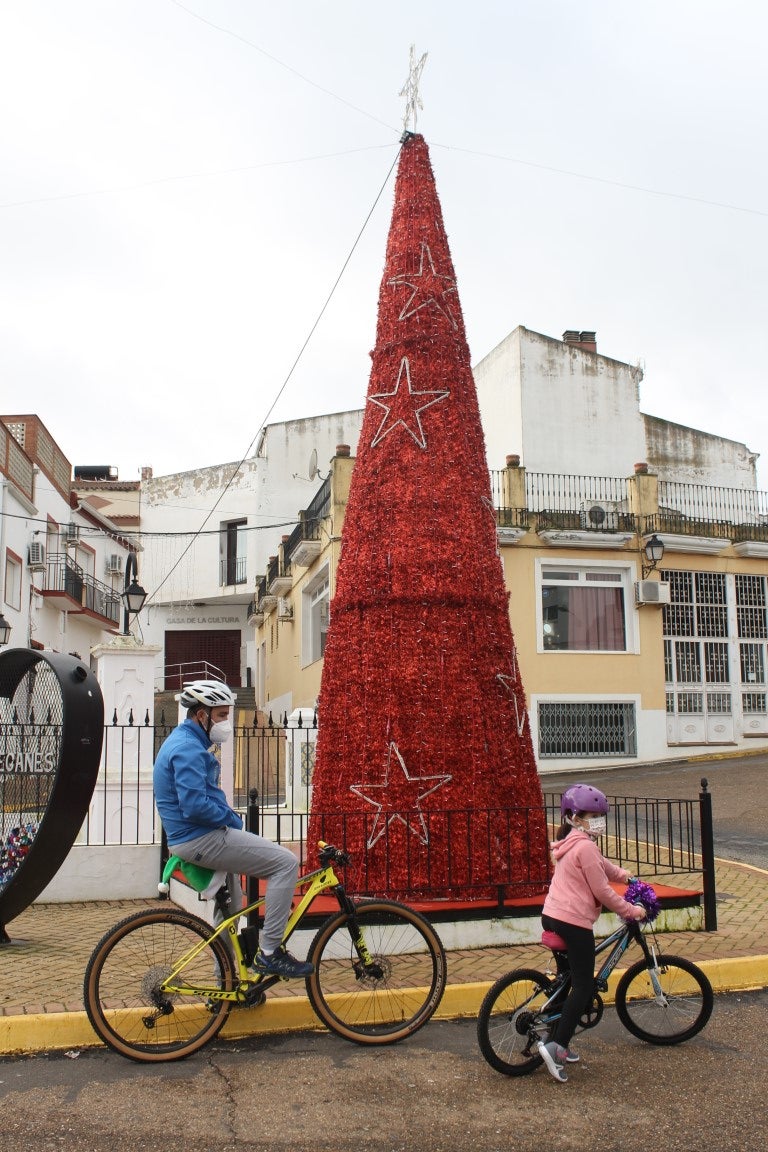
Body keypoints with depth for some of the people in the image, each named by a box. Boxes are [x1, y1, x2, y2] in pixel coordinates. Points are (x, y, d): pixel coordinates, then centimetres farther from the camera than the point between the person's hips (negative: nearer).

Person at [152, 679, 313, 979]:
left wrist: (229, 819, 10)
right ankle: (269, 952, -9)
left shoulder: (184, 742, 16)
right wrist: (232, 820, -12)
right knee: (286, 863, -13)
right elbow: (195, 807, -27)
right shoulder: (188, 748, -17)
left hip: (189, 839, 11)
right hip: (201, 839, -11)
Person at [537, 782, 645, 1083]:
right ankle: (556, 1046, -10)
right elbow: (603, 892, -14)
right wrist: (631, 911, -2)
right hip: (575, 922, -10)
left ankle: (554, 1040, 24)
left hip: (552, 916, 10)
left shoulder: (569, 843, 15)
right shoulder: (585, 846, -15)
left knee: (567, 981, 20)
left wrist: (623, 874, 45)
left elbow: (600, 864, 33)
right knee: (583, 987, -3)